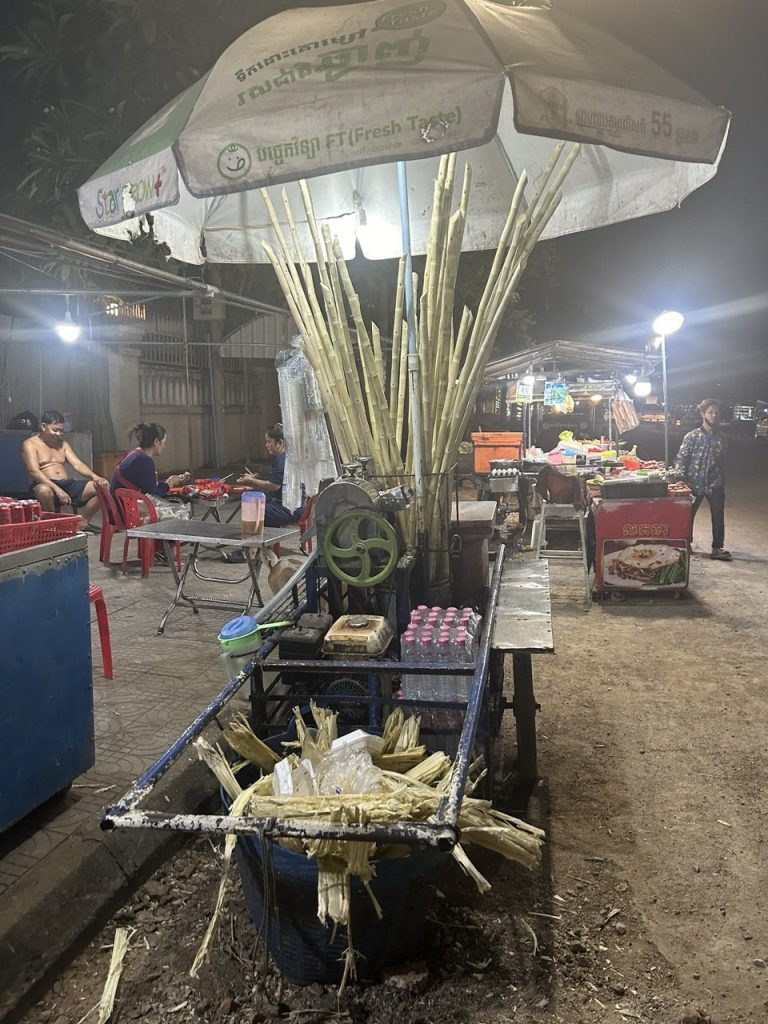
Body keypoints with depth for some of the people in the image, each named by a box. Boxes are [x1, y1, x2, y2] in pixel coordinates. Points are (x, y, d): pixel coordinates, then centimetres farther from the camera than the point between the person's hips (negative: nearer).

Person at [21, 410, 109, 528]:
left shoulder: (63, 444, 20)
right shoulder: (30, 444, 1)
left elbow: (77, 464, 8)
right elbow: (34, 472, -13)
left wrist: (94, 476, -14)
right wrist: (57, 489, -28)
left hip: (68, 485, 6)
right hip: (47, 485, -6)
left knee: (101, 486, -14)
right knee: (44, 491, -42)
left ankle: (82, 523, -6)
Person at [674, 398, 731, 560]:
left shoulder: (721, 437, 3)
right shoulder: (692, 436, -7)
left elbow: (722, 461, 11)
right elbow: (681, 460, -7)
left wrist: (722, 483, 10)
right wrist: (682, 482, -14)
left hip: (715, 485, 2)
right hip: (695, 484, -2)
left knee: (718, 516, 4)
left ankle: (717, 548, 15)